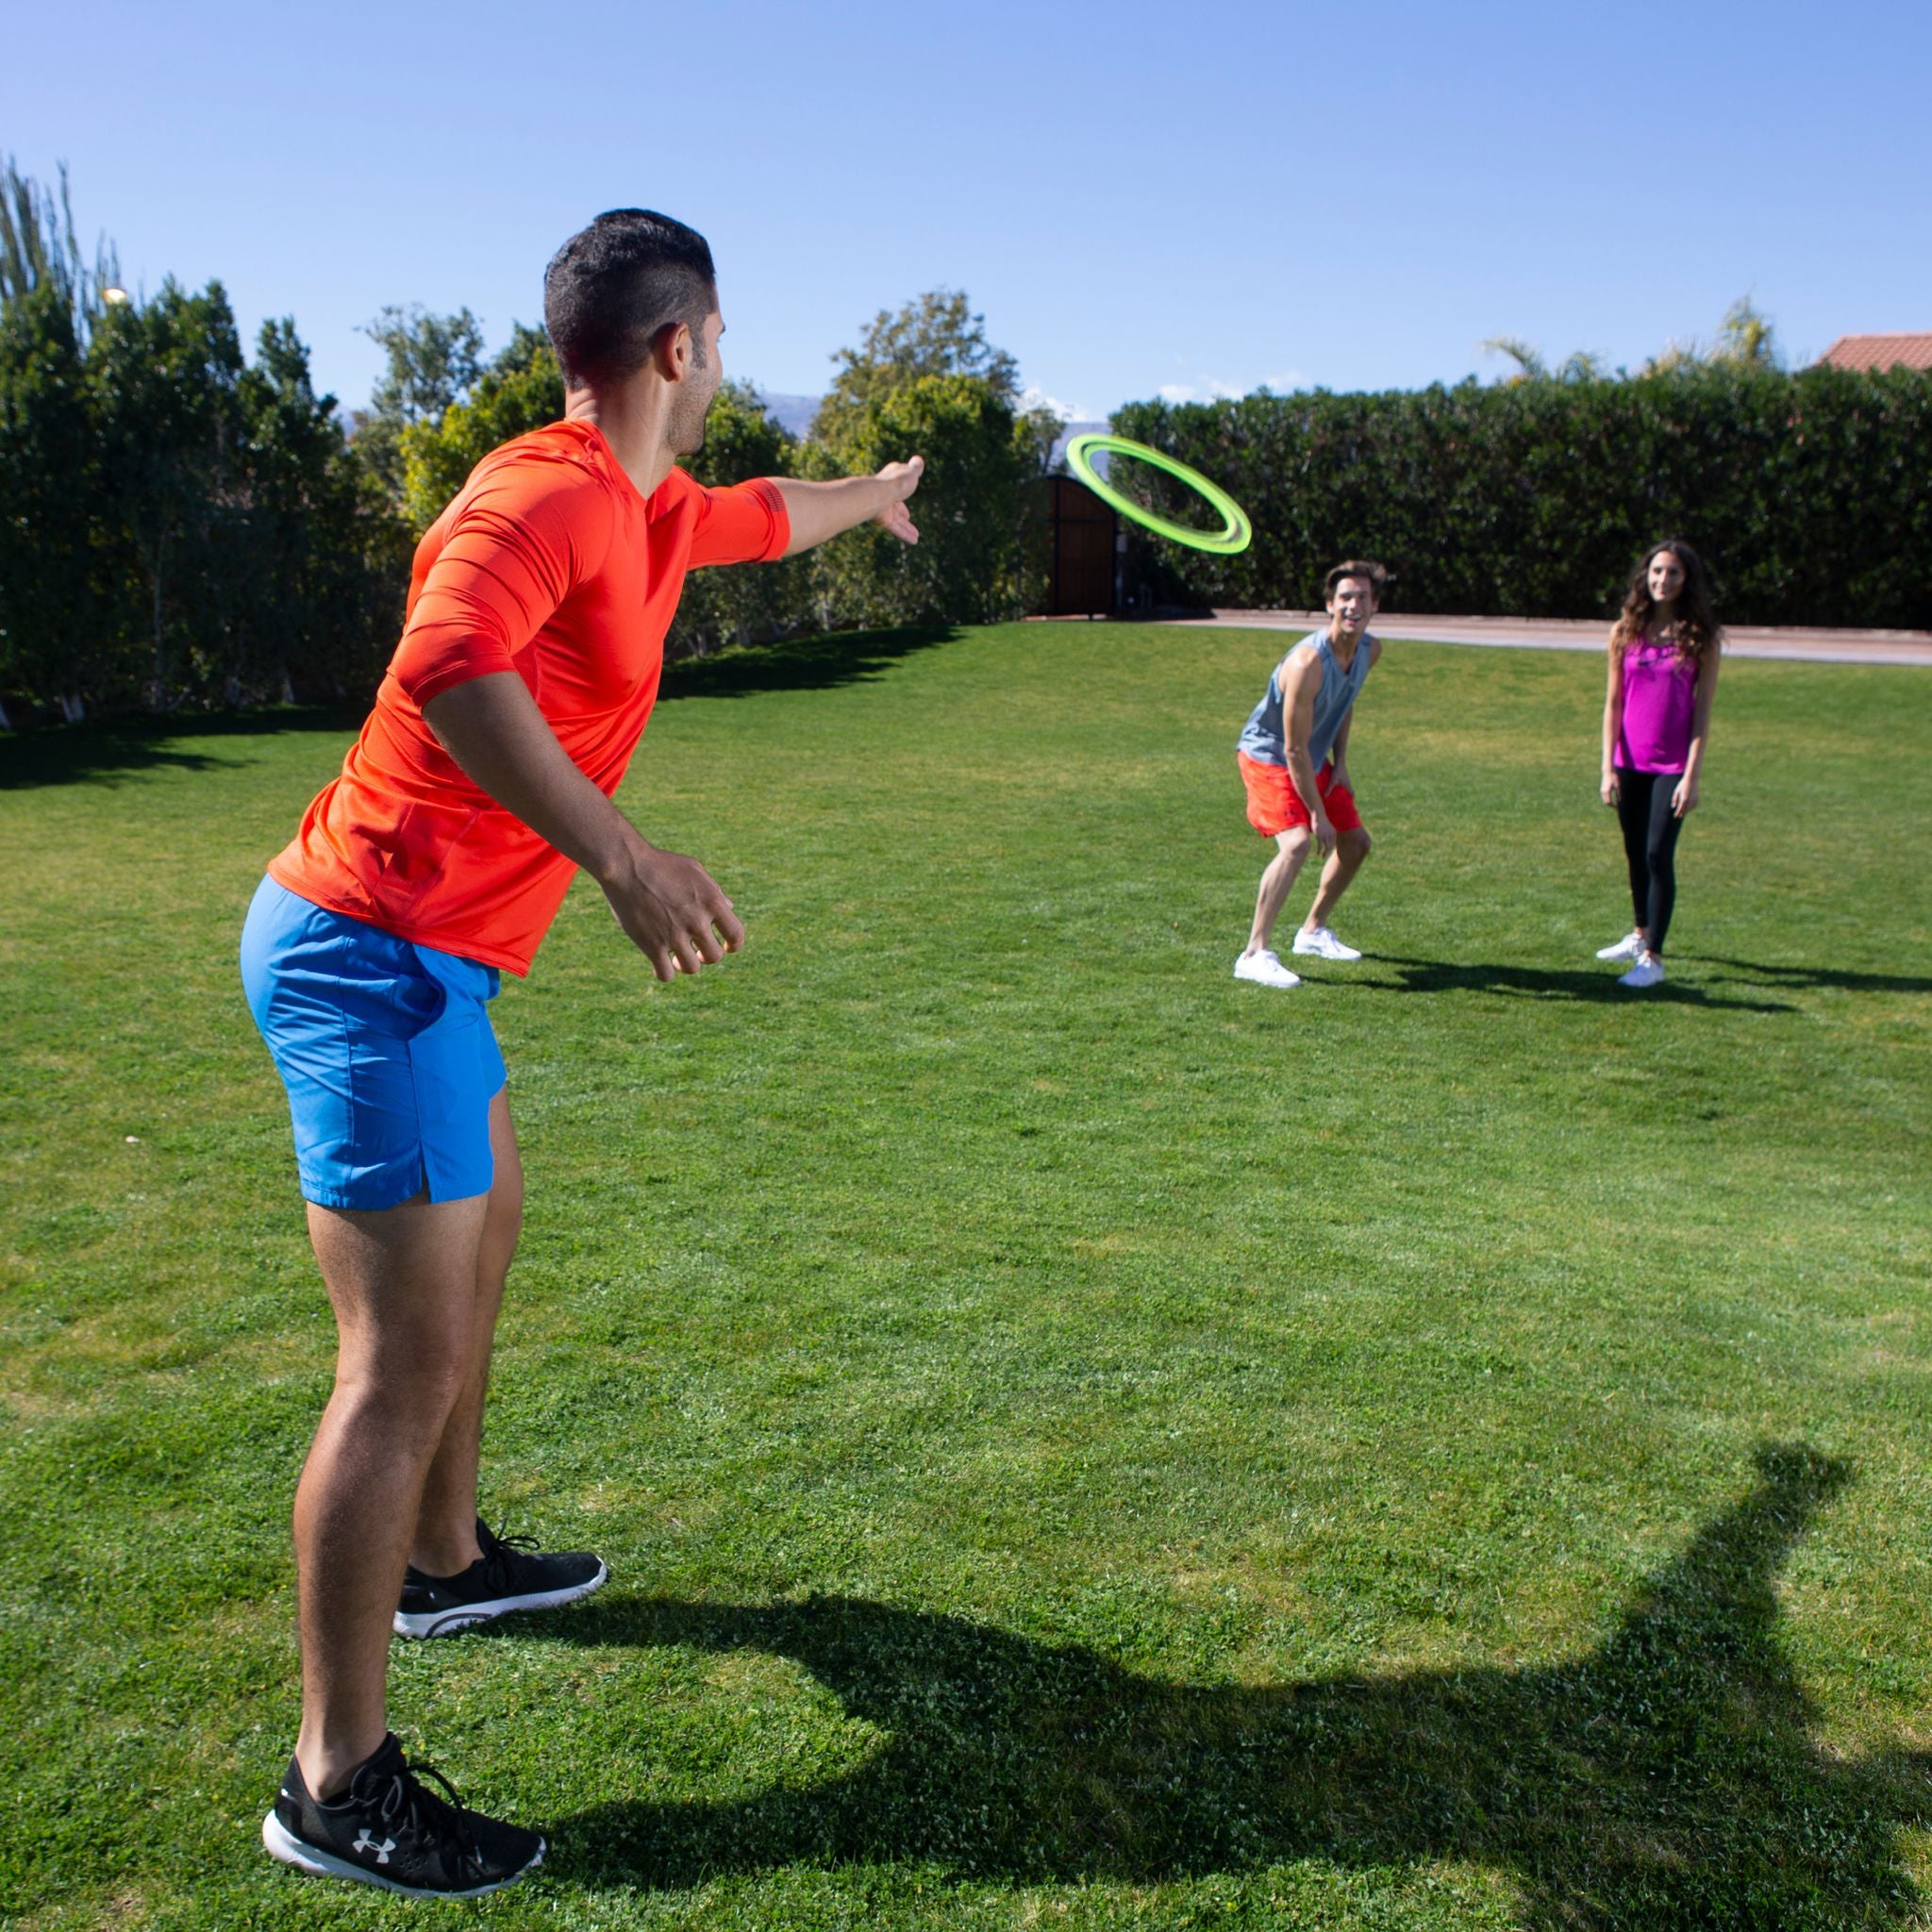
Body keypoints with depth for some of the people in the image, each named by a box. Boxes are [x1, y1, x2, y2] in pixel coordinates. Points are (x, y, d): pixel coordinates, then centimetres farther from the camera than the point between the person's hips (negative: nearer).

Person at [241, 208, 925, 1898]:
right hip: (374, 952, -11)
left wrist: (869, 495, 53)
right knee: (407, 1360, -10)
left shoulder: (646, 510, 13)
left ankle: (443, 1561, 45)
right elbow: (447, 664, -37)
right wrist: (620, 854, -43)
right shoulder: (547, 494, -17)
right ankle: (337, 1786, 2)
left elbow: (763, 517, 36)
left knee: (483, 1227, 26)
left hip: (419, 957, 11)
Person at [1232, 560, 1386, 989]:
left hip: (1315, 761, 9)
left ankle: (1314, 931, 32)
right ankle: (1254, 954, -26)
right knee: (1297, 843, -28)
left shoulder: (1371, 650, -6)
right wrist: (1318, 814, -24)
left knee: (1356, 842, 14)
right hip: (1269, 757, -9)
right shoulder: (1308, 661, -31)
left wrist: (1340, 761, 6)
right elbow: (1294, 749, -28)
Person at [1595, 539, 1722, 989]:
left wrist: (1692, 776, -11)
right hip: (1630, 762, 3)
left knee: (1658, 855, -8)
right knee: (1636, 853, 16)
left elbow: (1702, 713, -6)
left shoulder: (1701, 638, -5)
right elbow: (1613, 704, 4)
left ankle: (1653, 959, -2)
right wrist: (1608, 768, -1)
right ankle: (1640, 934, 35)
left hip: (1672, 766, -3)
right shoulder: (1626, 631, 2)